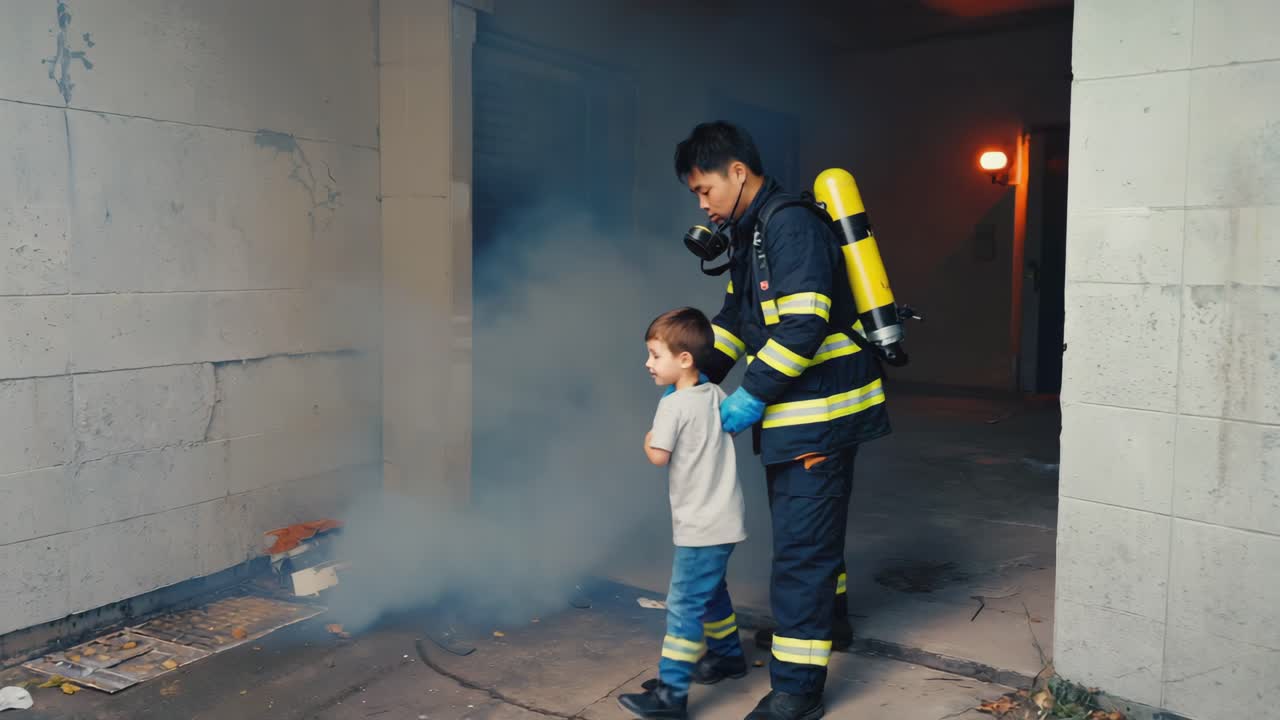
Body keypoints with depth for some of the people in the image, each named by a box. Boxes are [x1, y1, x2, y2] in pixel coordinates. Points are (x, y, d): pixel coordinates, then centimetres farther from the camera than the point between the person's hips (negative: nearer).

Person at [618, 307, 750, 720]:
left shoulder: (673, 405, -18)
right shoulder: (716, 395, 6)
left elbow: (658, 456, -18)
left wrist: (647, 440, 1)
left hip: (701, 526, -9)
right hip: (723, 519, 9)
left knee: (684, 605, -7)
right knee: (711, 592, 25)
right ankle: (729, 656, 41)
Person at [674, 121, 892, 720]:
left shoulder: (790, 224, -18)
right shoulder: (749, 233, 13)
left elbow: (804, 324, -26)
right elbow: (736, 314, 20)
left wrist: (752, 397, -21)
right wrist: (699, 374, 9)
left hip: (820, 411, -10)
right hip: (794, 413, 10)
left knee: (801, 541, -6)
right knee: (808, 527, 25)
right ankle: (826, 616, 47)